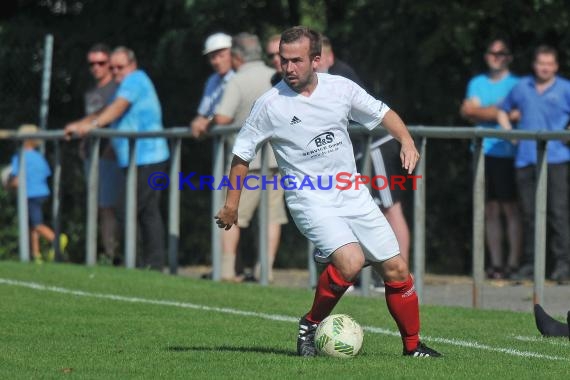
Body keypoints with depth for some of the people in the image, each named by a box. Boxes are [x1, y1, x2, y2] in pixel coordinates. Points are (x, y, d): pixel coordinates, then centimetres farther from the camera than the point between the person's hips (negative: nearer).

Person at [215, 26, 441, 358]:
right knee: (351, 261, -28)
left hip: (353, 194, 4)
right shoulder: (271, 104, -8)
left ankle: (413, 345, 21)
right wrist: (232, 204, 6)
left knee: (396, 269, 2)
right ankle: (311, 325, -5)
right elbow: (243, 153, 3)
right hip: (311, 200, -4)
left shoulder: (340, 88, 0)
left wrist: (407, 141, -3)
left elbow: (382, 112, 14)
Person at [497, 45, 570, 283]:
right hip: (526, 159, 4)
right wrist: (509, 132, 14)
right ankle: (530, 262, 11)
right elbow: (503, 110, 28)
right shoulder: (522, 87, 15)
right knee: (529, 213, 6)